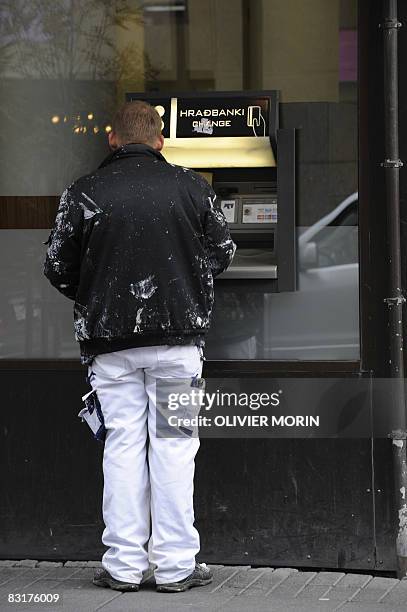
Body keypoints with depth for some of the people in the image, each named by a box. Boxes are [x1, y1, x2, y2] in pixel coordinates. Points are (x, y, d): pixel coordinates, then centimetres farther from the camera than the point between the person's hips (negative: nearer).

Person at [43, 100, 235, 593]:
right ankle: (175, 565, 4)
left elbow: (58, 267, 0)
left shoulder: (83, 193, -3)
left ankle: (124, 565, 6)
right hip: (178, 334, 0)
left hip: (110, 339, 0)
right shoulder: (190, 187, -1)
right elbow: (222, 252, 6)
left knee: (123, 443, 7)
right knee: (173, 445, 4)